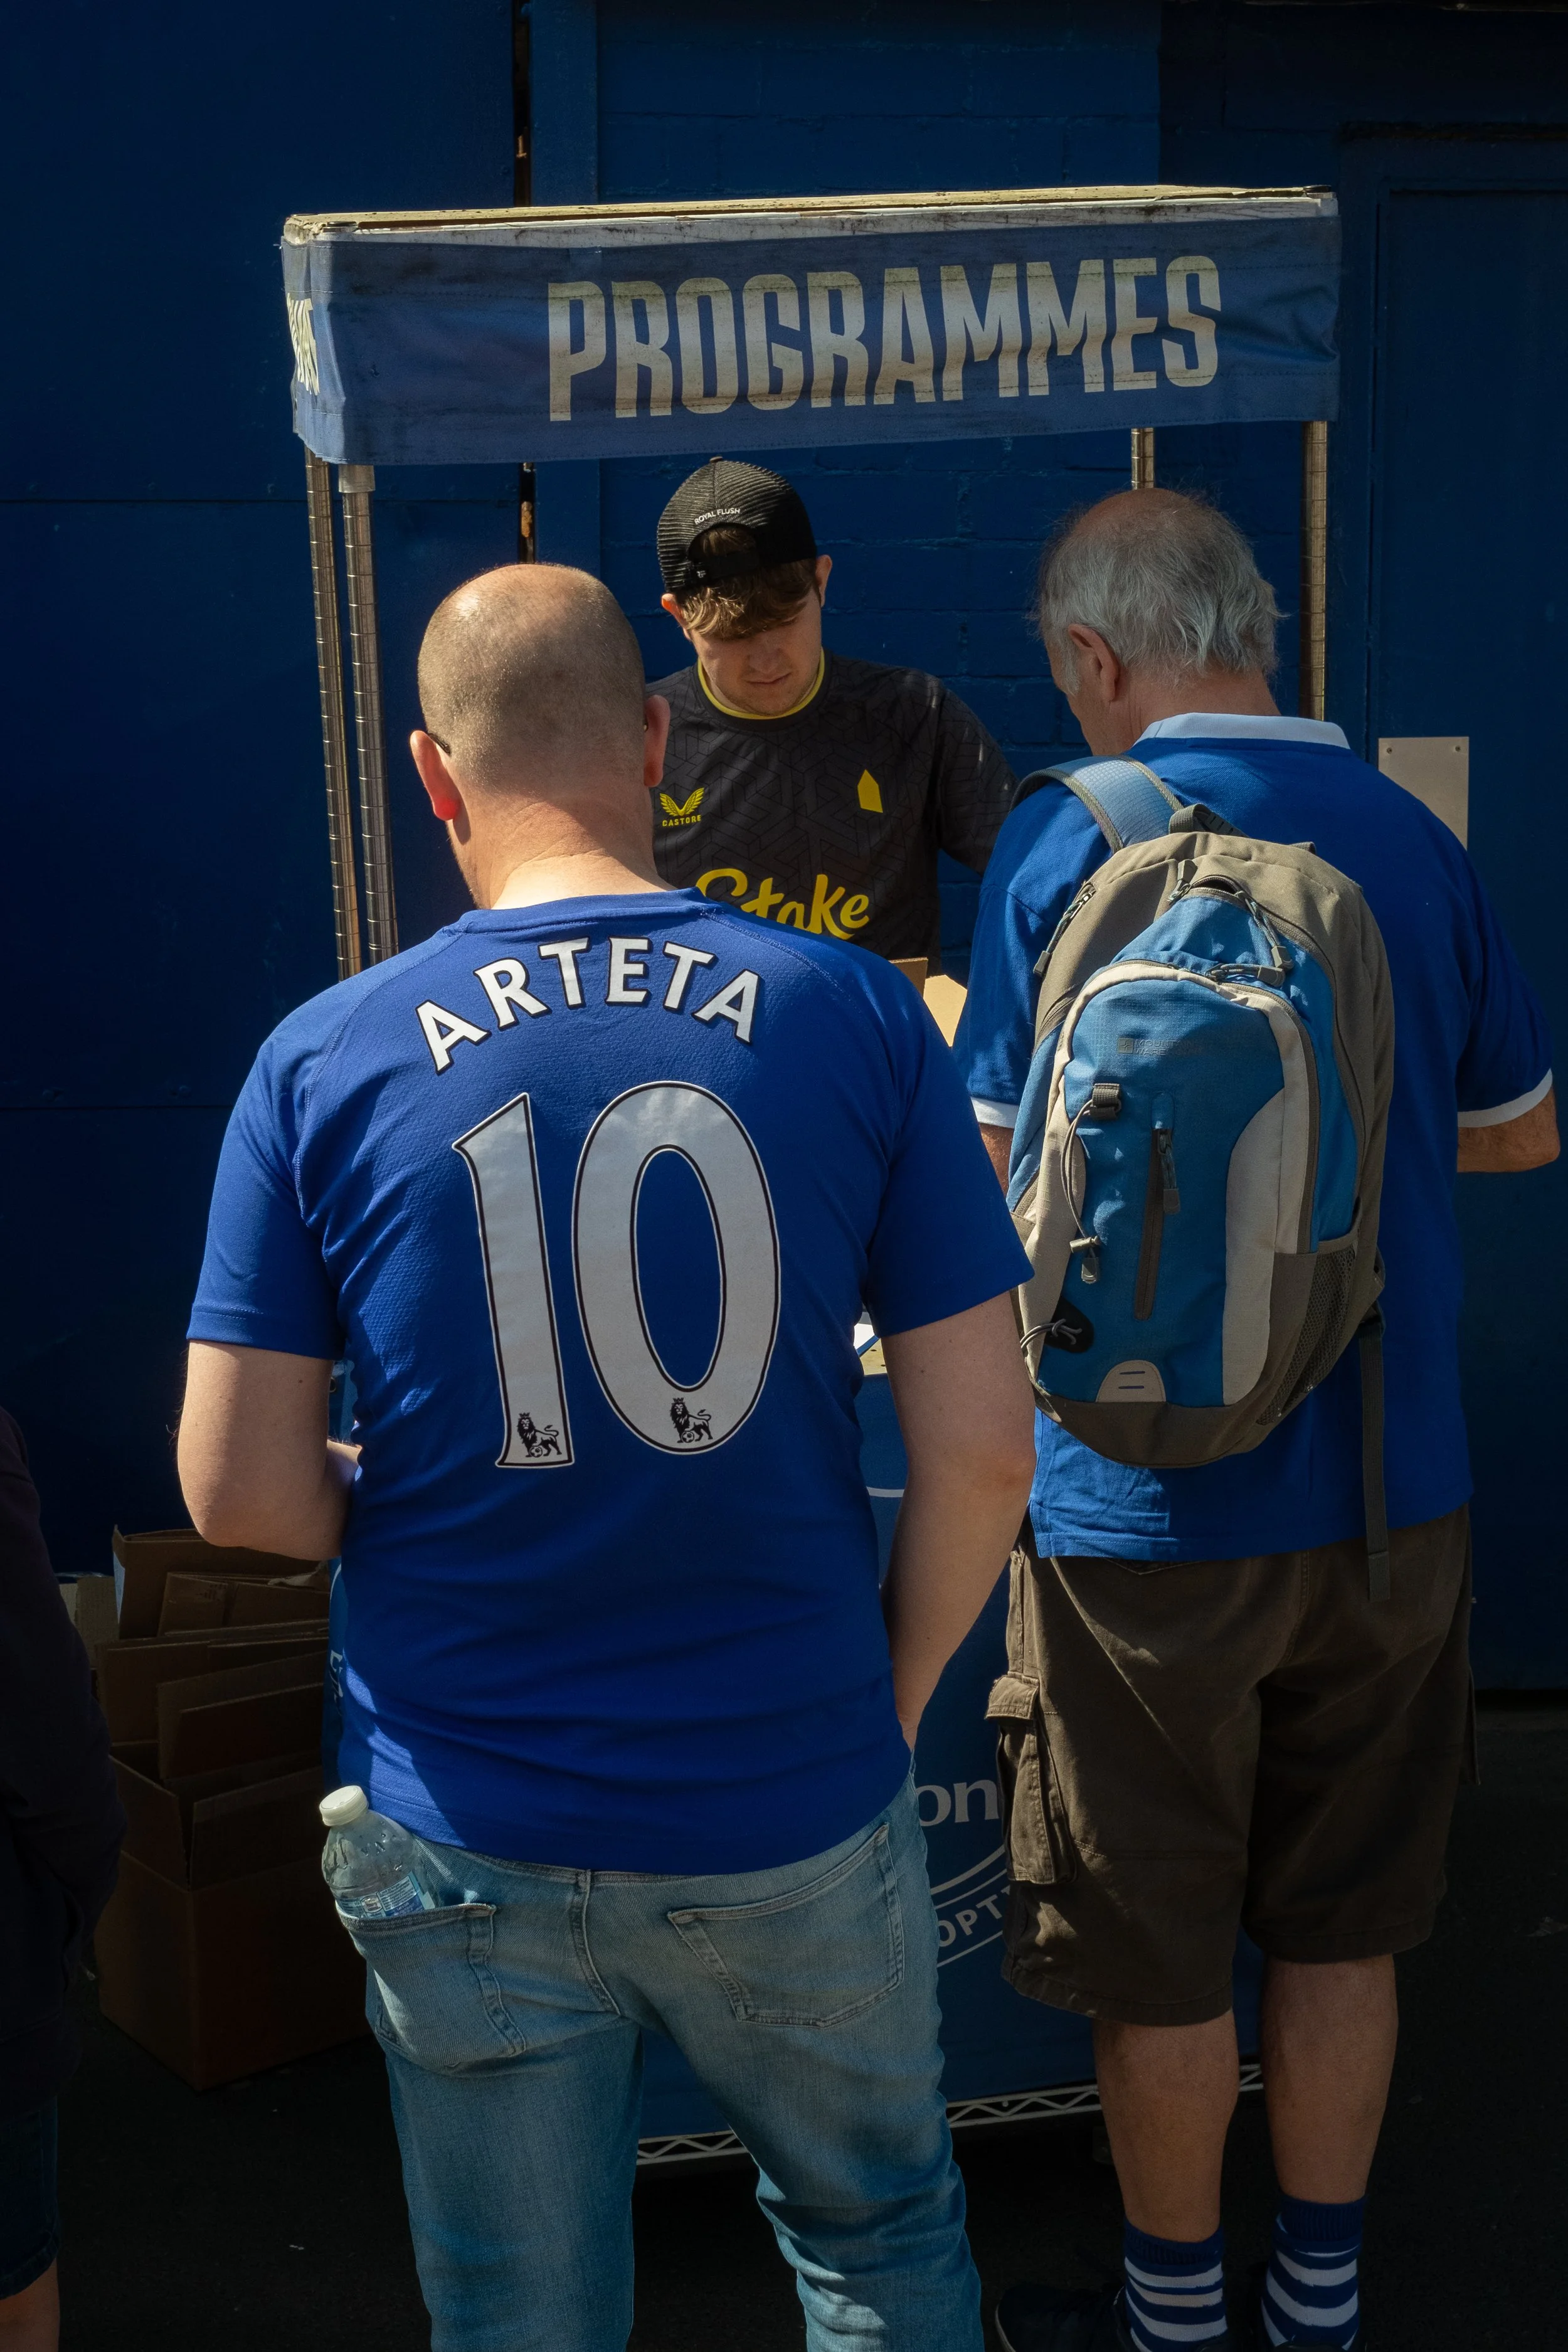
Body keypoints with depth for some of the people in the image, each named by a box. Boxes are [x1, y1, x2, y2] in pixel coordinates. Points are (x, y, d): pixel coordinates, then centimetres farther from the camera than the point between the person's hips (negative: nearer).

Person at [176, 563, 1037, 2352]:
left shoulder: (324, 1062, -9)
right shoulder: (854, 1015, -9)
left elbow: (240, 1493, -8)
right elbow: (980, 1449, -9)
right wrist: (890, 1696, 7)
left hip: (468, 1848, 0)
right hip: (791, 1818, 0)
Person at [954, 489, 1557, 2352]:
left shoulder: (1066, 839, -13)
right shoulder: (1414, 837, 1)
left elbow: (1002, 1168, -11)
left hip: (1153, 1507, -4)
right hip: (1392, 1492, 5)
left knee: (1157, 1956, 13)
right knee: (1341, 1923, 19)